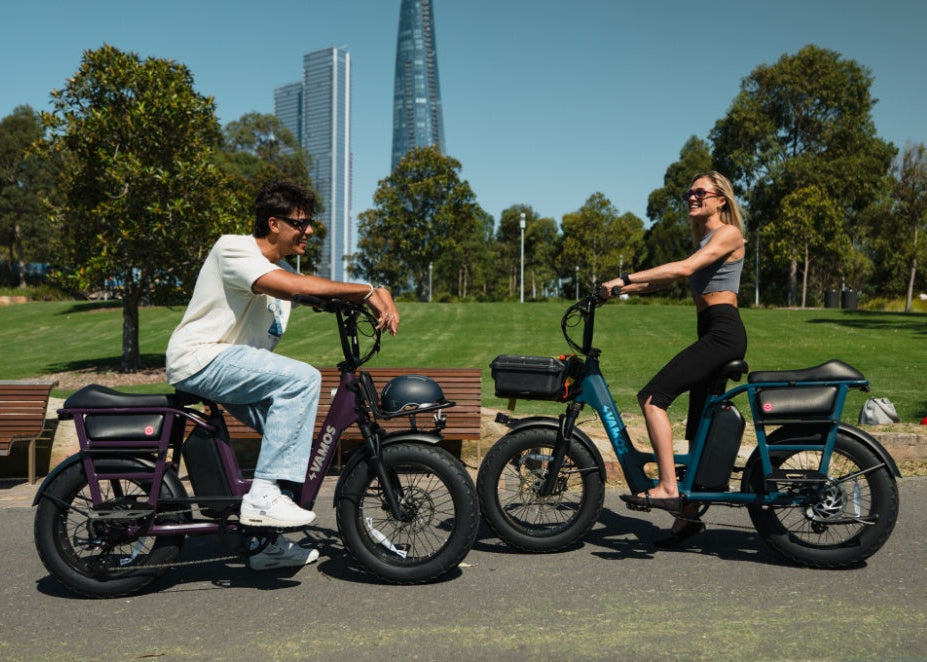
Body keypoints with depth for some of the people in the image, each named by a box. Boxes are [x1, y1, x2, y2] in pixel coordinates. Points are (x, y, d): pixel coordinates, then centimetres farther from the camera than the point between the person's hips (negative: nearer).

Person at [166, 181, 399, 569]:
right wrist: (367, 291, -28)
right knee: (302, 378, -25)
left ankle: (272, 545, 17)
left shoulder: (282, 270, 15)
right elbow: (291, 286, -31)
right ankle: (263, 496, -24)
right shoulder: (233, 249, -14)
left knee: (294, 429, 6)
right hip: (200, 360, -10)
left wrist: (379, 297, -12)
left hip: (230, 365, 10)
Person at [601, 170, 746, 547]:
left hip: (723, 332, -10)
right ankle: (689, 513, 16)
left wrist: (624, 279, -25)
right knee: (699, 427, 10)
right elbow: (666, 280, 20)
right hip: (712, 334, 10)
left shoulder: (728, 233, -6)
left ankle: (668, 488, -22)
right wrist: (622, 290, 8)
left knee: (653, 397, -21)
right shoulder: (703, 239, 24)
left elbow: (685, 268, -22)